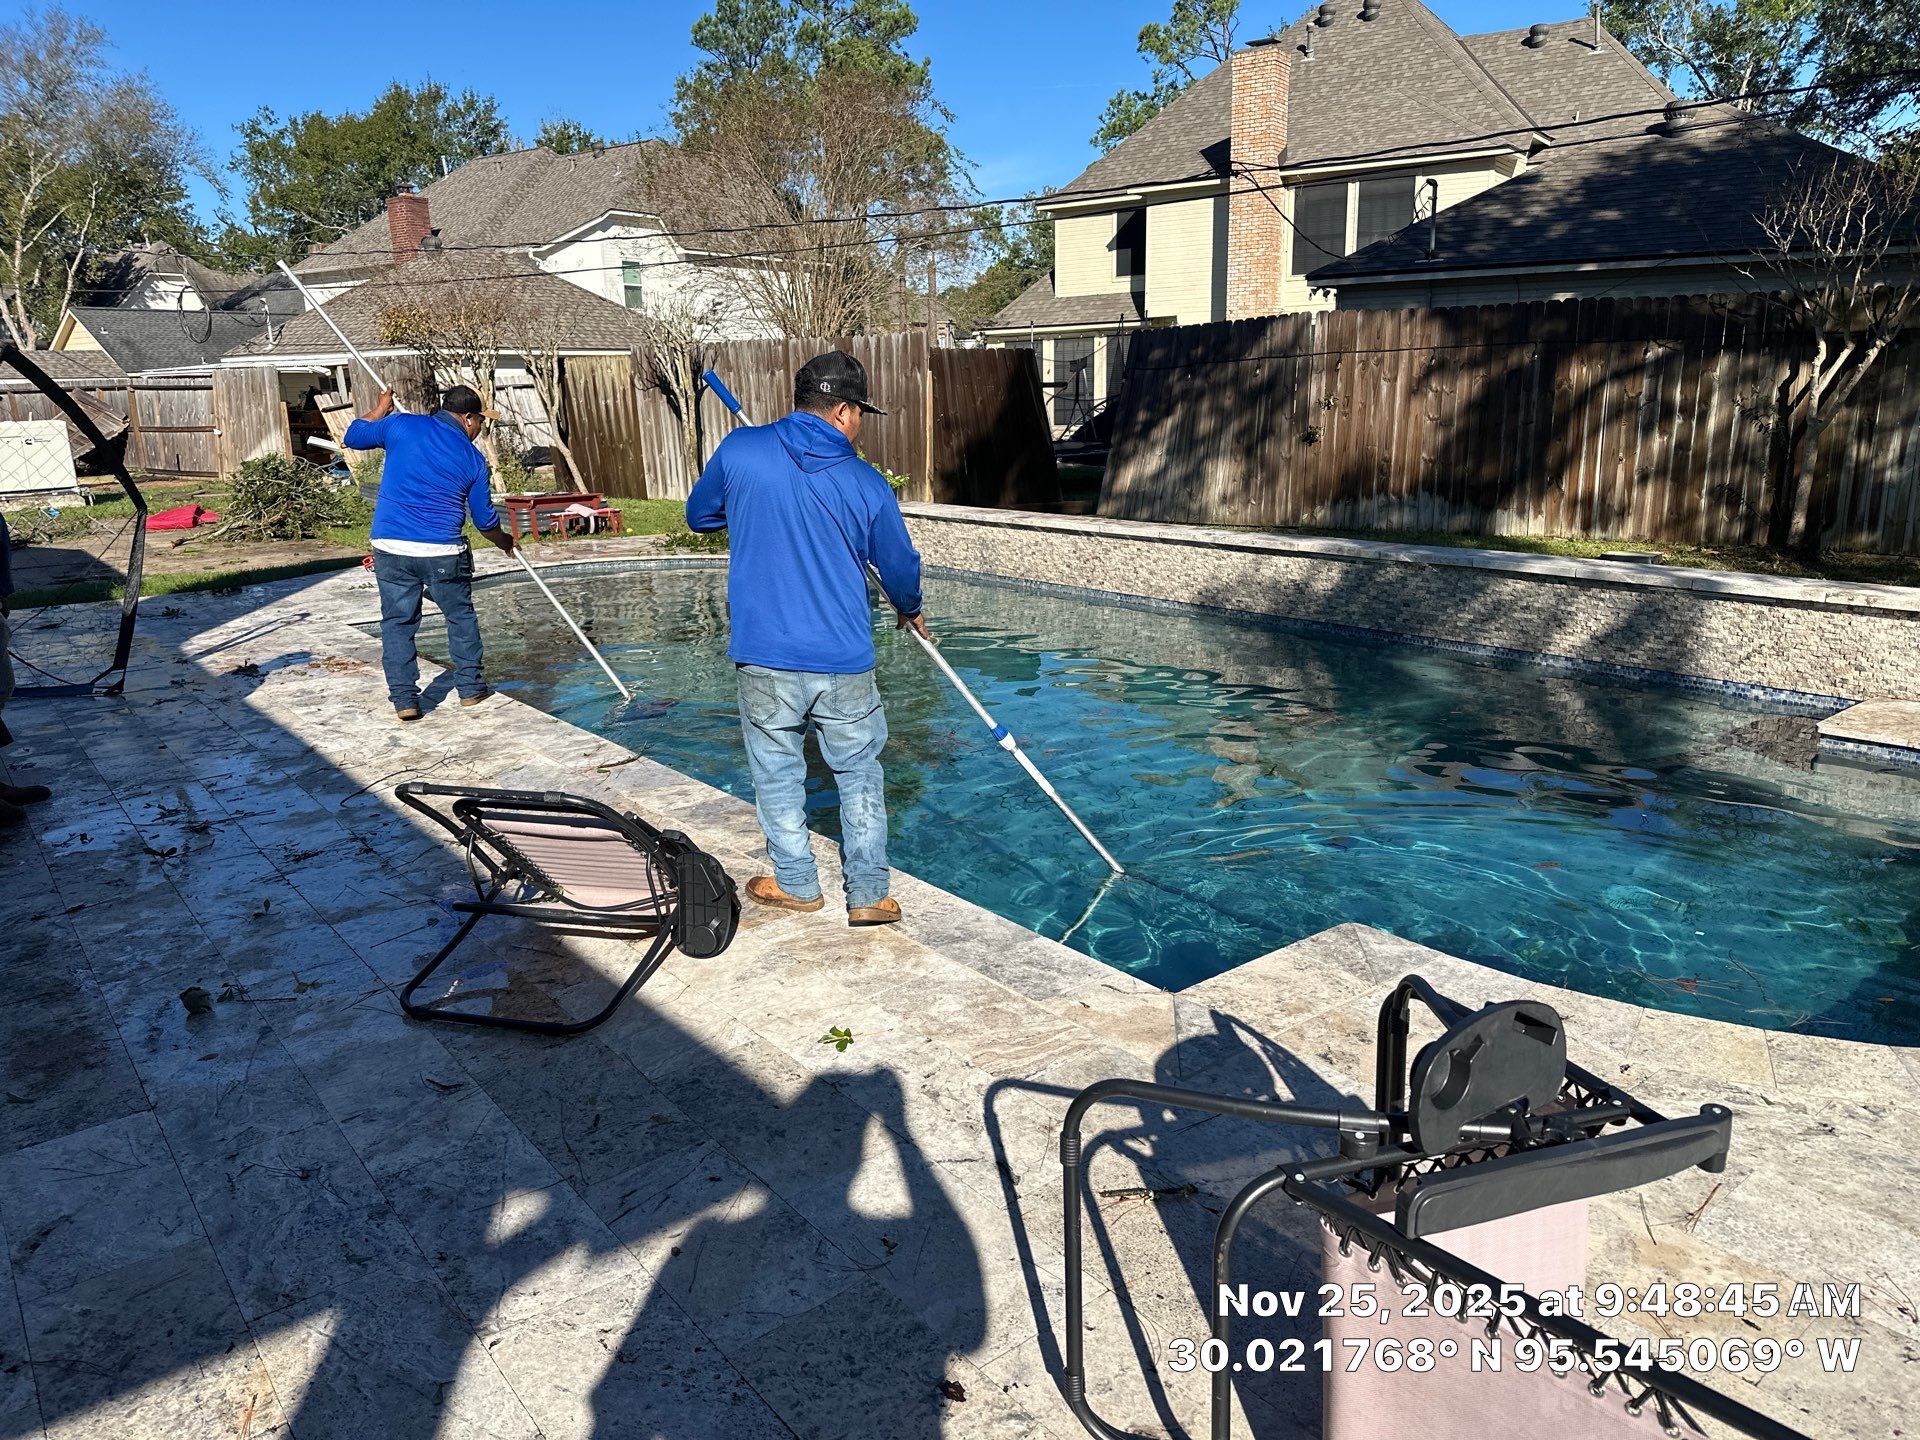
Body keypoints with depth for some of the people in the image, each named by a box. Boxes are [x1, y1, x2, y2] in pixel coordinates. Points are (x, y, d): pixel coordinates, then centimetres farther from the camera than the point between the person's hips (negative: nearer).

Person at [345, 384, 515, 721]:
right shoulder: (472, 458, 3)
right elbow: (485, 520, 9)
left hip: (391, 546, 1)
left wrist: (380, 409, 31)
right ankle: (470, 687, 24)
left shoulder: (401, 424, 2)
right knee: (461, 617, 18)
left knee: (397, 623, 10)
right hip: (443, 552, -1)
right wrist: (505, 542, 29)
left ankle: (404, 699, 8)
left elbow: (352, 437, 17)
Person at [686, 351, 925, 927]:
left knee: (777, 775, 16)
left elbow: (698, 516, 12)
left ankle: (796, 885, 30)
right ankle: (868, 895, 22)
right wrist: (910, 611, 30)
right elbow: (900, 566, 9)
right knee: (860, 777, 15)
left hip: (764, 662, 0)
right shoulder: (867, 484, -4)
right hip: (843, 666, 0)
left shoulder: (739, 451, -5)